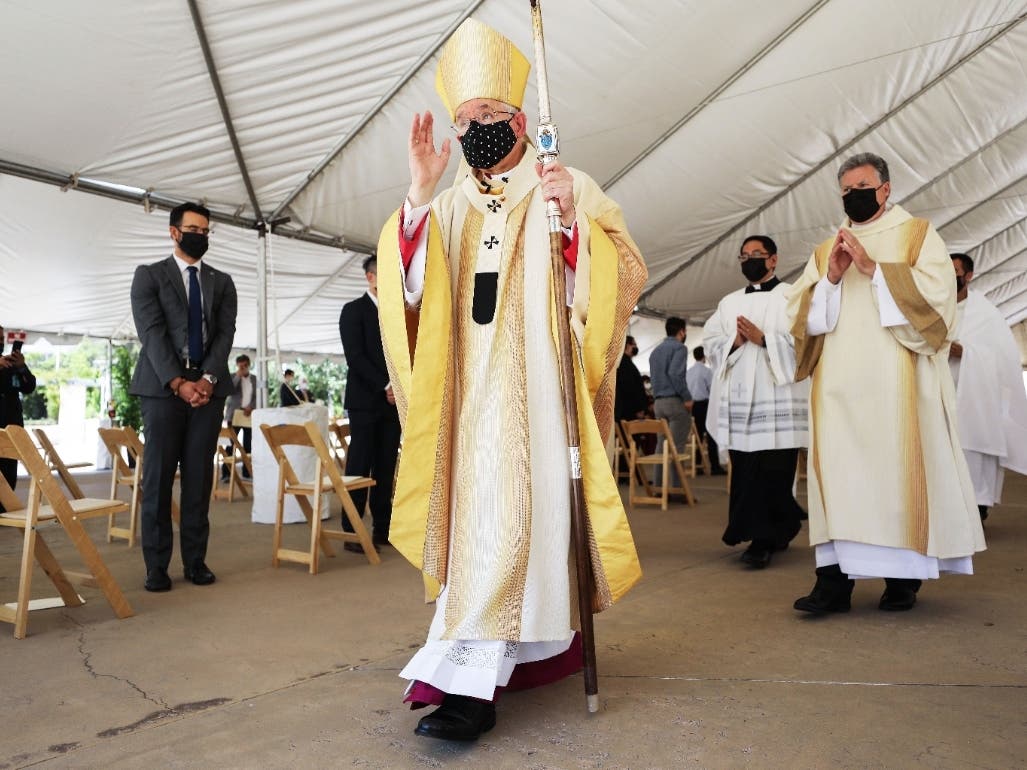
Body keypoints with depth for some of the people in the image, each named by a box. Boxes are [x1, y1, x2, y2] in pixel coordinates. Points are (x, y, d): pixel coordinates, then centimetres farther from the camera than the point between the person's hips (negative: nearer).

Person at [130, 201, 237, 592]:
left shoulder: (222, 282, 16)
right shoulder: (149, 275, 7)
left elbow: (225, 333, 5)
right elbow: (151, 332, -4)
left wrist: (208, 378, -11)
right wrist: (178, 382, -14)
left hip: (208, 387, 2)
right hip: (162, 386, -2)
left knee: (200, 478, 3)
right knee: (158, 477, -1)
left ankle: (196, 560, 9)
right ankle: (156, 565, 5)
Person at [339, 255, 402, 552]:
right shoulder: (354, 310, 0)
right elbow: (355, 357, -10)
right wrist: (384, 386, -15)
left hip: (392, 402, 5)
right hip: (365, 401, -5)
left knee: (386, 467, 5)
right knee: (359, 466, -5)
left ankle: (383, 528, 10)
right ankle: (352, 532, 0)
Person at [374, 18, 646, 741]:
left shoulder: (569, 189, 3)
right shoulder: (449, 206, 13)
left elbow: (627, 278, -5)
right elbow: (408, 288, 1)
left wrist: (573, 219, -21)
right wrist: (419, 195, -10)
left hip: (539, 387, -4)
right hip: (473, 393, 5)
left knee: (511, 513, -11)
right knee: (480, 511, 7)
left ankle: (472, 679, -7)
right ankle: (545, 642, 24)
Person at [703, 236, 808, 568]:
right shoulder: (729, 302, 20)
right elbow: (710, 341, 12)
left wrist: (764, 338, -13)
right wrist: (733, 342, -6)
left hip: (778, 397, -4)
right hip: (738, 398, 5)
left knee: (772, 472, -7)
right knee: (745, 471, 4)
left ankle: (763, 540, -1)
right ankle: (776, 532, 18)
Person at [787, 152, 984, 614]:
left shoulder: (918, 234, 11)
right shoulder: (824, 251, 20)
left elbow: (937, 292, -5)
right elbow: (800, 313, 10)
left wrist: (873, 268, -12)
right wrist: (831, 278, -7)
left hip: (896, 381, -2)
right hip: (840, 384, 3)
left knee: (899, 470, -3)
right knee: (839, 472, -5)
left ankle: (903, 575, 9)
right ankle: (834, 579, -6)